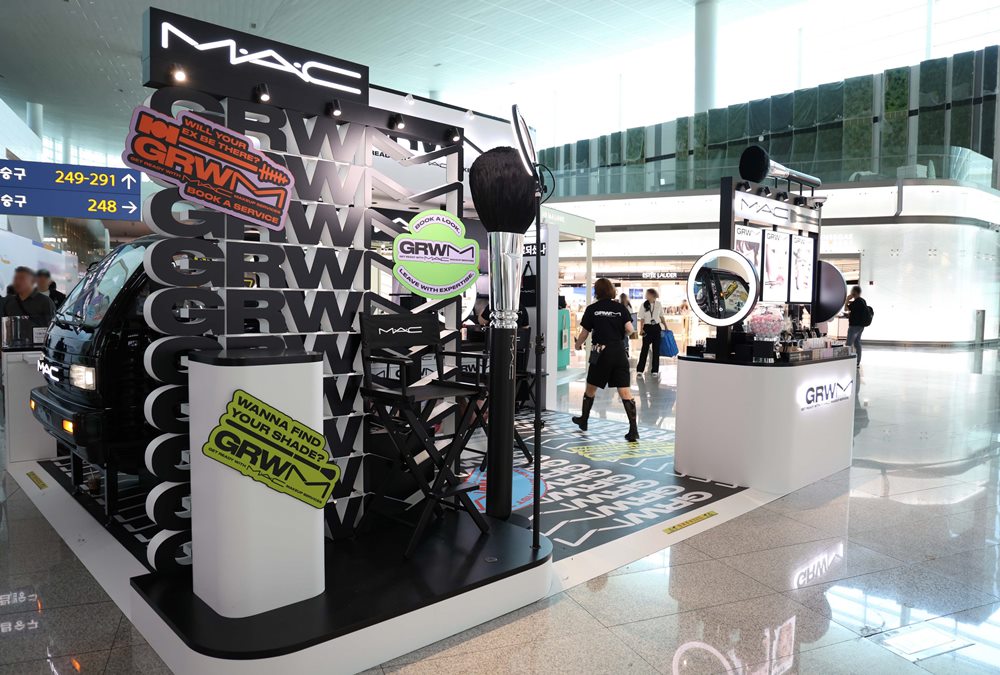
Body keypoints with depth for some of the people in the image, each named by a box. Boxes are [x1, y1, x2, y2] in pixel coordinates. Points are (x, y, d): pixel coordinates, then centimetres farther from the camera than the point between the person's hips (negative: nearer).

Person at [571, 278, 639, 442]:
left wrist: (578, 344, 21)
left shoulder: (592, 308, -2)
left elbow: (584, 332, 1)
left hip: (601, 353, -1)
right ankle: (633, 430, -9)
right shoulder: (620, 307, 3)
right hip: (619, 352, 1)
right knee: (625, 392, -2)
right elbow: (629, 329, -4)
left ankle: (583, 421, 34)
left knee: (591, 389, 18)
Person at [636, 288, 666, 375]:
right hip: (647, 327, -2)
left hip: (656, 327, 2)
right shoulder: (644, 305, -2)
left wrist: (666, 327, 14)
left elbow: (662, 317, 12)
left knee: (656, 349, 5)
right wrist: (641, 329, -12)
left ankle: (655, 370, 12)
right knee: (645, 348, -4)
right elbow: (642, 318, -2)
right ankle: (640, 369, 2)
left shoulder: (658, 304, 2)